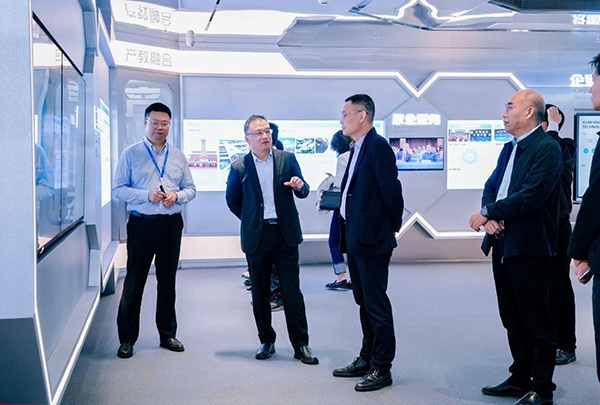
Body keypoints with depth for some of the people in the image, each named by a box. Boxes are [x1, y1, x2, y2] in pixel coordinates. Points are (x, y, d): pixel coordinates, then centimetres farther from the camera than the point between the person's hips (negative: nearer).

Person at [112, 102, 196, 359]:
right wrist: (146, 195, -17)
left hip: (171, 224, 3)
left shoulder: (178, 156, 10)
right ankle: (127, 339, 10)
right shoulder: (131, 154, 1)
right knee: (134, 282, 0)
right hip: (141, 224, -3)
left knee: (167, 281, 11)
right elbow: (118, 189, -4)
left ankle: (167, 334, 23)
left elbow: (191, 189, 12)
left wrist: (177, 196, -10)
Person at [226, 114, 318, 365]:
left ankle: (301, 345, 8)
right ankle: (266, 341, 23)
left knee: (292, 291, 0)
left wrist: (299, 186, -15)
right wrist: (251, 219, 9)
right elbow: (232, 200, 13)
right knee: (260, 293, 8)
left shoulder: (287, 158, 3)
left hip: (285, 234, 0)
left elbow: (303, 192, 7)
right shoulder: (239, 167, 0)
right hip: (257, 237, 0)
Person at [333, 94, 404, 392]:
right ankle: (367, 360, 29)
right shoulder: (357, 148, 15)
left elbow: (392, 190, -19)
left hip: (372, 239, -10)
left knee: (376, 304, -1)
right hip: (355, 238, 10)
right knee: (364, 302, 17)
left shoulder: (378, 146, -14)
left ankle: (381, 369, 9)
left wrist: (391, 227, -8)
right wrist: (347, 232, 13)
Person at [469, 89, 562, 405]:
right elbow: (491, 187, 13)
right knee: (513, 319, 16)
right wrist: (489, 219, -7)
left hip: (529, 248, -9)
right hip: (502, 245, 9)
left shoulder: (547, 148, -12)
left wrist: (487, 212, -13)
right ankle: (520, 379, 29)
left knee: (537, 320, 2)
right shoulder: (509, 149, 16)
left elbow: (531, 196, -22)